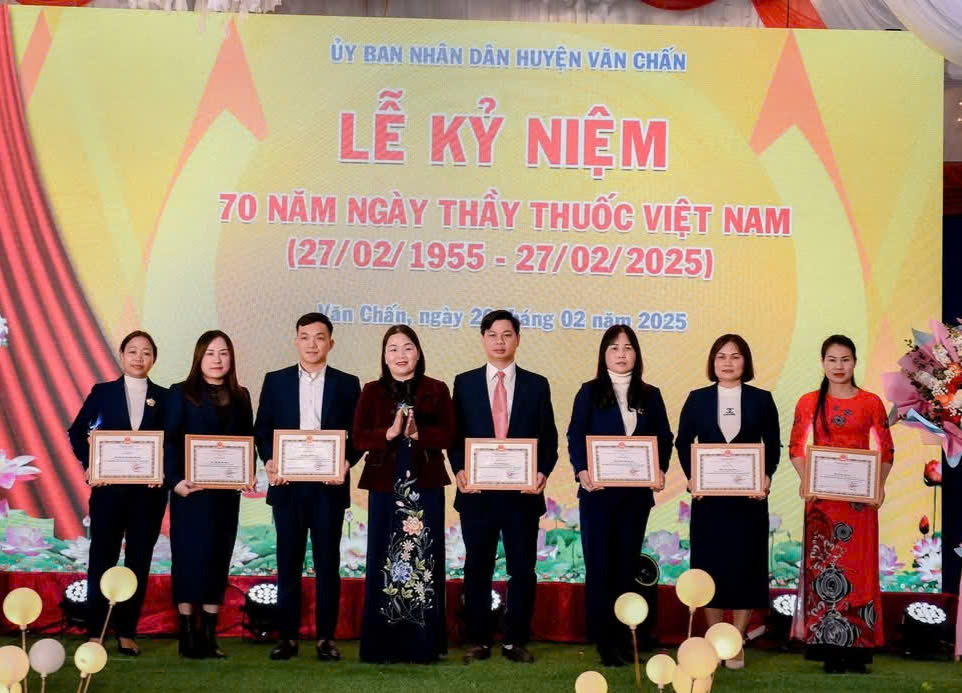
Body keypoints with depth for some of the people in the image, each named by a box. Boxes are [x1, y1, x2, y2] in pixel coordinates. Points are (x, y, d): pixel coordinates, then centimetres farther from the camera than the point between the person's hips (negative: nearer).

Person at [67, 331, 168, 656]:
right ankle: (95, 632, 8)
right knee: (102, 557, 2)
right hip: (109, 488, -1)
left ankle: (127, 633, 12)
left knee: (139, 560, 5)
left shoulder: (164, 397, 6)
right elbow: (76, 432, 6)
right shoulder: (103, 392, 5)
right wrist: (90, 464, -7)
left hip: (149, 491, 1)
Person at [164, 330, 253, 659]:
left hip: (227, 490, 4)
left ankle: (209, 635, 10)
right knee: (190, 555, -3)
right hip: (191, 489, -4)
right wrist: (175, 480, -17)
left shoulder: (240, 396, 12)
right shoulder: (181, 393, 0)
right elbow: (170, 440, -6)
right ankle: (187, 634, 2)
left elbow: (248, 439, 12)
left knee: (219, 556, 5)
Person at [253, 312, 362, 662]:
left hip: (329, 485, -1)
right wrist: (269, 461, -11)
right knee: (288, 562, 4)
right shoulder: (276, 381, 7)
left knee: (327, 563, 3)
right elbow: (262, 430, 6)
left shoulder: (347, 384, 5)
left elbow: (358, 435, 4)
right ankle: (287, 636, 11)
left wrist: (346, 463, -14)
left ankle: (326, 636, 10)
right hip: (287, 485, 1)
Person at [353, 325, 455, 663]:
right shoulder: (372, 391, 7)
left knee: (425, 560, 0)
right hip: (385, 485, 0)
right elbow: (359, 436, -1)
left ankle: (424, 643, 6)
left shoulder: (436, 390, 5)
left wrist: (418, 434, -18)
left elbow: (447, 434, -1)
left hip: (425, 485, 0)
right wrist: (389, 433, -17)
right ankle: (381, 643, 6)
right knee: (383, 560, 0)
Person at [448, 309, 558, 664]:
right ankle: (478, 639, 14)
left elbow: (549, 438, 5)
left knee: (522, 569, 3)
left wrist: (543, 472, -10)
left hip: (523, 491, 0)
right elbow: (454, 435, 5)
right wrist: (459, 470, -9)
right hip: (477, 491, 0)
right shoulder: (464, 383, 7)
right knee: (477, 568, 6)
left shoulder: (536, 385, 7)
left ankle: (515, 640, 13)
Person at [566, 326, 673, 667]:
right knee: (598, 564, -1)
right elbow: (575, 436, -4)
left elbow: (664, 438, 8)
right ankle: (603, 639, 5)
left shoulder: (650, 395, 9)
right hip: (598, 489, -3)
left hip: (637, 491, 3)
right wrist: (582, 471, -20)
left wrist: (660, 470, -10)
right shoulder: (590, 392, 1)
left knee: (627, 564, 9)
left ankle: (623, 636, 16)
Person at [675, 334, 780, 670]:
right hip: (708, 494, 0)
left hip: (749, 495, 0)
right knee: (710, 563, 3)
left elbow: (773, 445, 4)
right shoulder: (697, 399, 4)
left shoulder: (762, 399, 3)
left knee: (745, 563, 1)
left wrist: (767, 477, -12)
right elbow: (683, 443, 6)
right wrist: (690, 477, -9)